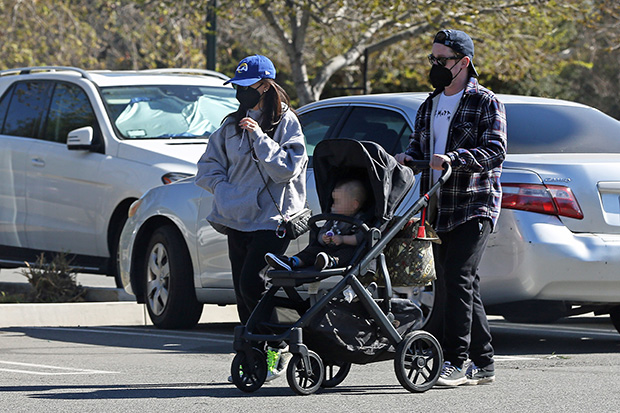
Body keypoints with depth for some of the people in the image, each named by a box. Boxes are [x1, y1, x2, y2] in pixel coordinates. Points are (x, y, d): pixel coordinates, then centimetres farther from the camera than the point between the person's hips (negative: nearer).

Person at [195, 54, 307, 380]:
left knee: (251, 283, -17)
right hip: (237, 219, 6)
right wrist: (225, 191, -1)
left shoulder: (286, 122, -3)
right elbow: (208, 167, 16)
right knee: (242, 291, 4)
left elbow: (287, 167, -13)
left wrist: (259, 137, -18)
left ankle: (273, 348, -4)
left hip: (271, 221, -6)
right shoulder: (231, 125, 14)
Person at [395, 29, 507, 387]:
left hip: (474, 206, -7)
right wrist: (407, 157, 1)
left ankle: (457, 361, -18)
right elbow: (420, 147, 24)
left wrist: (454, 158, -27)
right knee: (465, 286, 8)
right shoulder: (430, 106, 19)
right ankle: (483, 364, 14)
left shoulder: (485, 102, -3)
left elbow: (495, 151, -14)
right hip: (439, 210, 7)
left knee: (459, 278, -17)